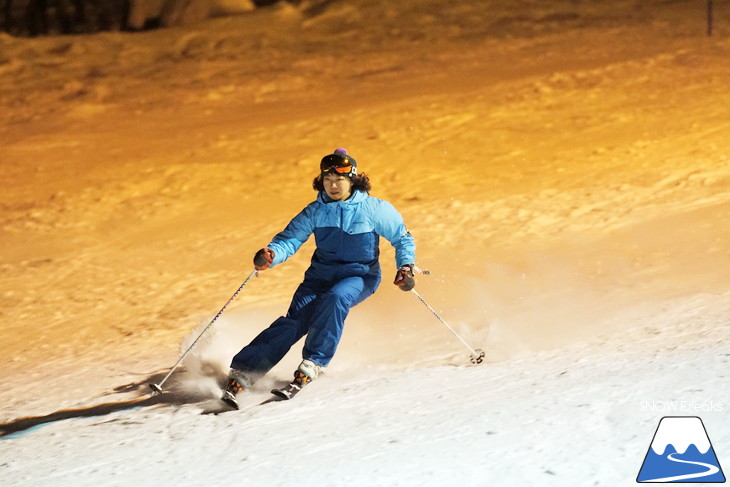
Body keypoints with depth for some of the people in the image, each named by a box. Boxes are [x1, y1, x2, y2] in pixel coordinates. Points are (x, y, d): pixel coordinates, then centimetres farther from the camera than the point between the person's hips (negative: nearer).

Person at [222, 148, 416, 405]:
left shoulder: (373, 209, -10)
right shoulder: (315, 211, -4)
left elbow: (402, 239, 1)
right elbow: (290, 238, -10)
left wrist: (406, 267, -15)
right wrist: (270, 254, -31)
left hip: (360, 276, -2)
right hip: (321, 275, 2)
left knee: (335, 298, -36)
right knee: (296, 320, -19)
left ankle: (312, 363, -30)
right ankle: (242, 372, -25)